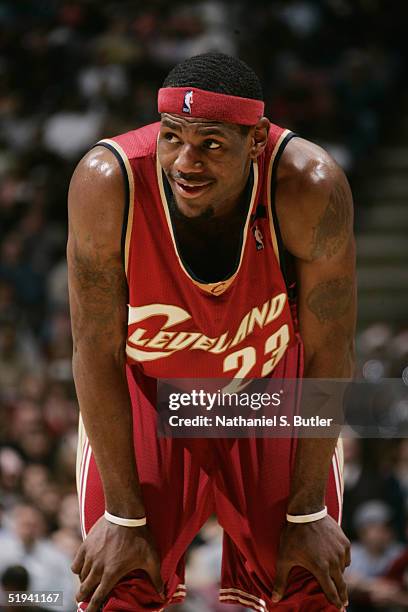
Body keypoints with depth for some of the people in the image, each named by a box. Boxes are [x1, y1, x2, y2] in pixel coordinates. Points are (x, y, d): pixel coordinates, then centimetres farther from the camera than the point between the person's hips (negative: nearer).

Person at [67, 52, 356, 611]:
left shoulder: (311, 189, -32)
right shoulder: (107, 183, -32)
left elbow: (329, 353, -19)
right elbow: (97, 352, -22)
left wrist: (307, 513, -14)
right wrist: (124, 516, -18)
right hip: (145, 392, 0)